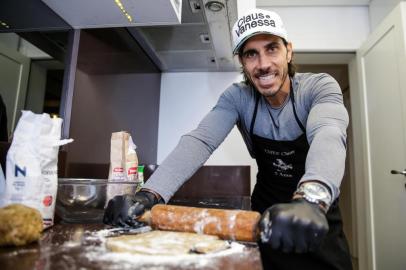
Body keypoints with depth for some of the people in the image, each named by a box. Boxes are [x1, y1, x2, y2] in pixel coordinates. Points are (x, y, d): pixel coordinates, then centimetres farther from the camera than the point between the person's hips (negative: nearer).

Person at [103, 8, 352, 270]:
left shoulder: (320, 87, -18)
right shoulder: (237, 98, -12)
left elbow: (328, 136, -37)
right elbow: (200, 141, -26)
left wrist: (311, 199, -58)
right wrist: (151, 194, -41)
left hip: (319, 216, -1)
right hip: (266, 215, 1)